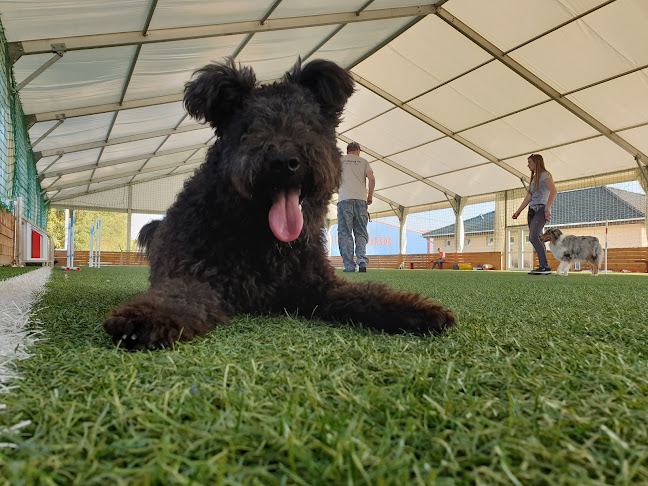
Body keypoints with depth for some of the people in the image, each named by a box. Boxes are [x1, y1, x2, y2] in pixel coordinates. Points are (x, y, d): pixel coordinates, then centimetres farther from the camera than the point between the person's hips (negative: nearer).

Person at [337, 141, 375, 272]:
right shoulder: (363, 161, 16)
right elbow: (372, 179, 4)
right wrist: (370, 196, 15)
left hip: (344, 199, -1)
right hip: (361, 199, 1)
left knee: (345, 234, -1)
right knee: (361, 233, 7)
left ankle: (349, 266, -7)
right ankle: (362, 260, -13)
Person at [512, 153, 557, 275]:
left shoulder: (545, 175, -1)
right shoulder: (534, 178, 24)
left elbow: (553, 191, -15)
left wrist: (547, 209, -24)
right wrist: (518, 211, 17)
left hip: (541, 209, -8)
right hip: (532, 210, 8)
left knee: (533, 237, -22)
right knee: (537, 239, 1)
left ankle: (545, 266, -24)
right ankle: (542, 267, 0)